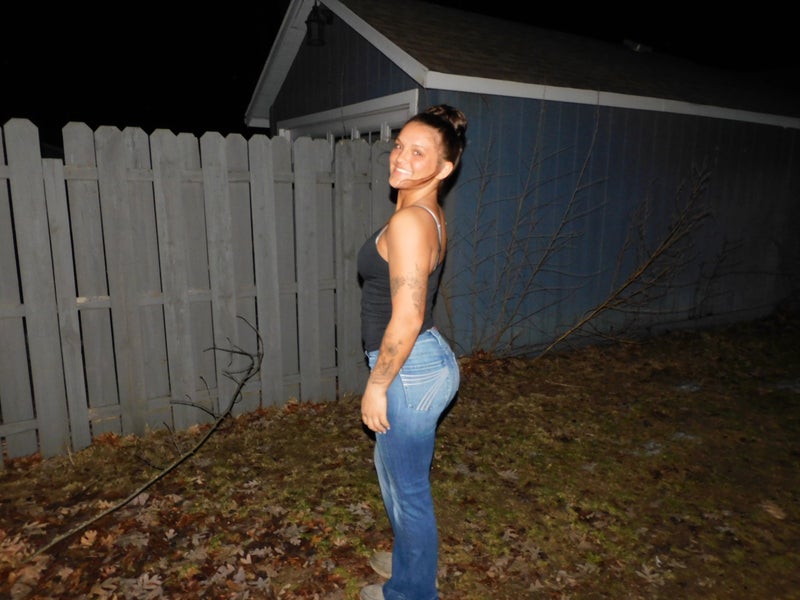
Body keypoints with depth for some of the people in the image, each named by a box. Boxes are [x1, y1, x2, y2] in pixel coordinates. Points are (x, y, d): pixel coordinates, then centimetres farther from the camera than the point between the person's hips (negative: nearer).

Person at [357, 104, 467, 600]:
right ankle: (410, 559, 52)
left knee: (409, 489, 12)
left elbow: (405, 319, -26)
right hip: (427, 359, 10)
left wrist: (376, 385, -14)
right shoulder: (431, 213, 7)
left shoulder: (409, 221, -23)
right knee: (391, 465, 29)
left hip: (411, 372, -10)